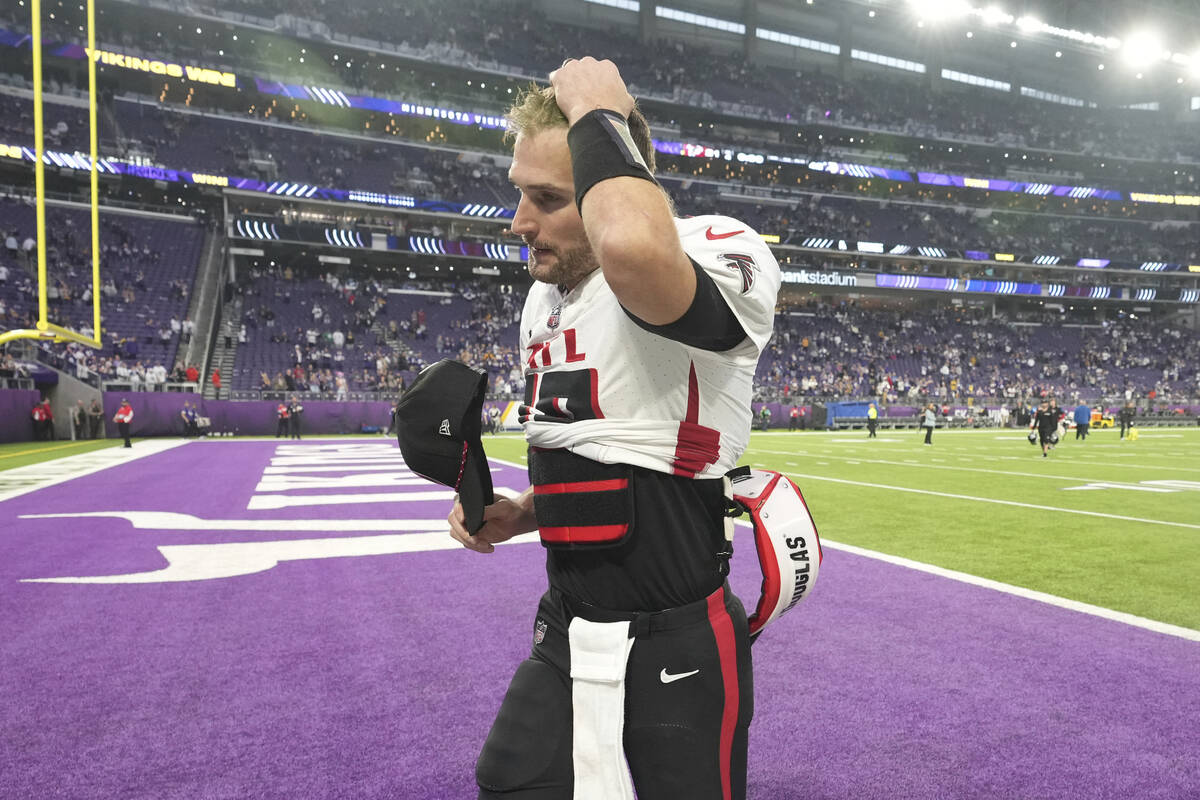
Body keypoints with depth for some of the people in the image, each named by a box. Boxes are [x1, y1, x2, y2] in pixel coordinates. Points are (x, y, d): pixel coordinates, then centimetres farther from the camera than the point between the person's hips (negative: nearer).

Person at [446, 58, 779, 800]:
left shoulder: (722, 255, -18)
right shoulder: (544, 300, 8)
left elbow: (634, 251, -45)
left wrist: (597, 117, -26)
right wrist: (519, 514, 1)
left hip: (677, 654, -6)